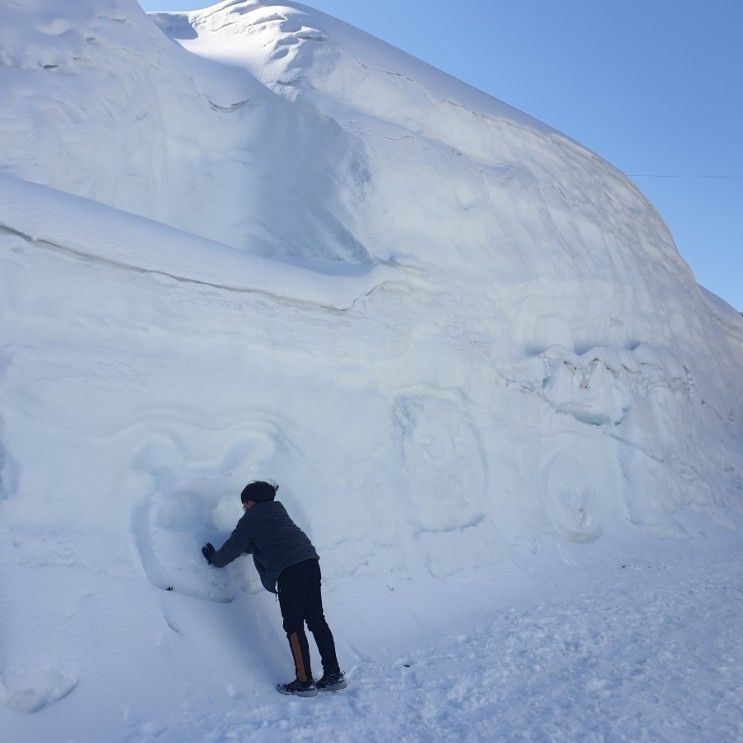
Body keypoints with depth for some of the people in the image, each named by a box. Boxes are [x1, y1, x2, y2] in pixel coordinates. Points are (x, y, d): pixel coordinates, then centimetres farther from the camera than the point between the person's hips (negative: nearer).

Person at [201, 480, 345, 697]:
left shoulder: (250, 519, 7)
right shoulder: (278, 510, 26)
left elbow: (233, 548, 14)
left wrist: (214, 558, 32)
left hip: (288, 570, -7)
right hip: (310, 561, 7)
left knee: (294, 627, 1)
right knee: (316, 620, 10)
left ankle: (304, 681, 4)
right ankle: (333, 675, 12)